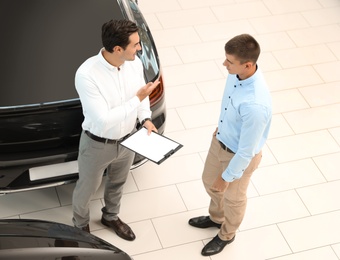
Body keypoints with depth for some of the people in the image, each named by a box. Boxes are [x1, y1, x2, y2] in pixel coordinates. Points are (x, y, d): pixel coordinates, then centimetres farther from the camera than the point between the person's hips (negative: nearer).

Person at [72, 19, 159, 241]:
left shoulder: (135, 63, -15)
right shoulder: (87, 74, -34)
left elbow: (142, 94, 5)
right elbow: (103, 120, -33)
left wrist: (146, 118, -13)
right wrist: (137, 99, -32)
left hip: (127, 139, 5)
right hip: (97, 145, -5)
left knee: (118, 182, 29)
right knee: (87, 189, 21)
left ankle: (111, 217, 58)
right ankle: (81, 225, 50)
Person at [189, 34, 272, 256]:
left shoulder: (255, 105, -43)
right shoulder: (237, 73, -19)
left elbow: (246, 150, -30)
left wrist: (227, 176, -16)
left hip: (240, 156, -7)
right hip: (220, 140, 7)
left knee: (233, 197, 22)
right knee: (210, 182, 30)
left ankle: (226, 235, 53)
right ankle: (216, 217, 62)